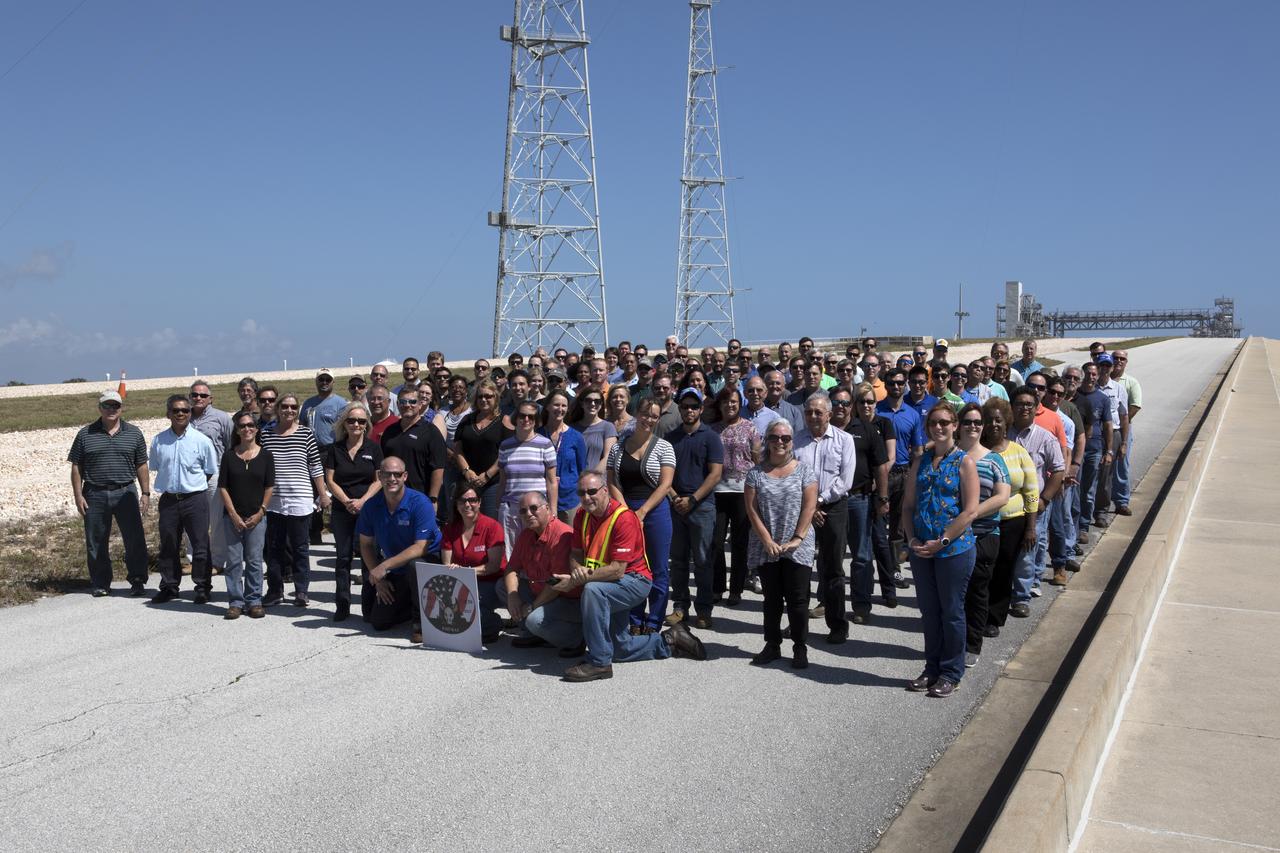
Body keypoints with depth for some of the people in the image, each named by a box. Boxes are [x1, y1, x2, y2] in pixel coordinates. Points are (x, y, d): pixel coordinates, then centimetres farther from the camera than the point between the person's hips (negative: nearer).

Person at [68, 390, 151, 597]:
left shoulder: (133, 433, 8)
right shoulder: (85, 434, 6)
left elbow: (142, 465, 9)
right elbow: (76, 467, 6)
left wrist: (145, 493, 3)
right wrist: (78, 496, -1)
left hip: (126, 493, 0)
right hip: (95, 495, 0)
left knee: (135, 540, -3)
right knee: (96, 543, 6)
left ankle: (137, 581, 8)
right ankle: (100, 584, 17)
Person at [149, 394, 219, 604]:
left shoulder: (201, 440, -4)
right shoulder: (159, 440, 3)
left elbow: (210, 471, 4)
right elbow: (155, 467, 16)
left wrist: (193, 485, 4)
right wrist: (171, 485, 9)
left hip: (195, 499, -3)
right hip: (168, 499, 3)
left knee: (200, 545, 2)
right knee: (168, 546, 11)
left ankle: (203, 587, 13)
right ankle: (169, 587, 23)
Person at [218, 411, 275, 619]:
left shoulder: (265, 455, 2)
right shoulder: (229, 456, 3)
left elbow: (269, 487, 3)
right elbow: (222, 487, 1)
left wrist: (260, 512, -5)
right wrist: (234, 515, -6)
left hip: (257, 517, -1)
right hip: (232, 517, 1)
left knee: (254, 560, 3)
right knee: (233, 560, 3)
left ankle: (254, 601, 12)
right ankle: (235, 602, 11)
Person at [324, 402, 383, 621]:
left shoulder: (373, 448, 3)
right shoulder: (335, 449, 6)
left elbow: (379, 480, 0)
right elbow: (330, 481, 3)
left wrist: (362, 501, -13)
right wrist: (347, 501, -11)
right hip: (342, 510, 2)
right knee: (343, 557, 4)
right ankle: (342, 605, 9)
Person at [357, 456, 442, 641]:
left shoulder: (420, 503, -22)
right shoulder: (371, 506, -6)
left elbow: (421, 548, -26)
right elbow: (366, 545, 4)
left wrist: (385, 566, -29)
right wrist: (378, 580, -4)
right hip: (397, 574, 6)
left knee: (414, 565, -40)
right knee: (378, 621, 2)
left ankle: (422, 622, -19)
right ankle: (414, 605, 29)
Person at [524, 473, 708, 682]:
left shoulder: (624, 518, -21)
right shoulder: (582, 515, 2)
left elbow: (617, 570, -26)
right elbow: (575, 554, 2)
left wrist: (577, 581, -29)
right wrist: (577, 570, -22)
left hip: (634, 581, -8)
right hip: (608, 588, 8)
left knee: (593, 589, -37)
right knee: (622, 649, 2)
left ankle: (599, 663, -30)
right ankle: (669, 641, 25)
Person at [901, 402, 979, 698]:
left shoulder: (964, 462, -6)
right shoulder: (921, 462, 9)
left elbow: (971, 511, -12)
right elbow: (908, 505, 10)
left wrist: (941, 542, -16)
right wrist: (912, 539, -5)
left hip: (954, 549, -5)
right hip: (921, 549, 5)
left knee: (951, 612, 6)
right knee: (928, 610, 14)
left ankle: (951, 674, 19)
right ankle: (932, 669, 27)